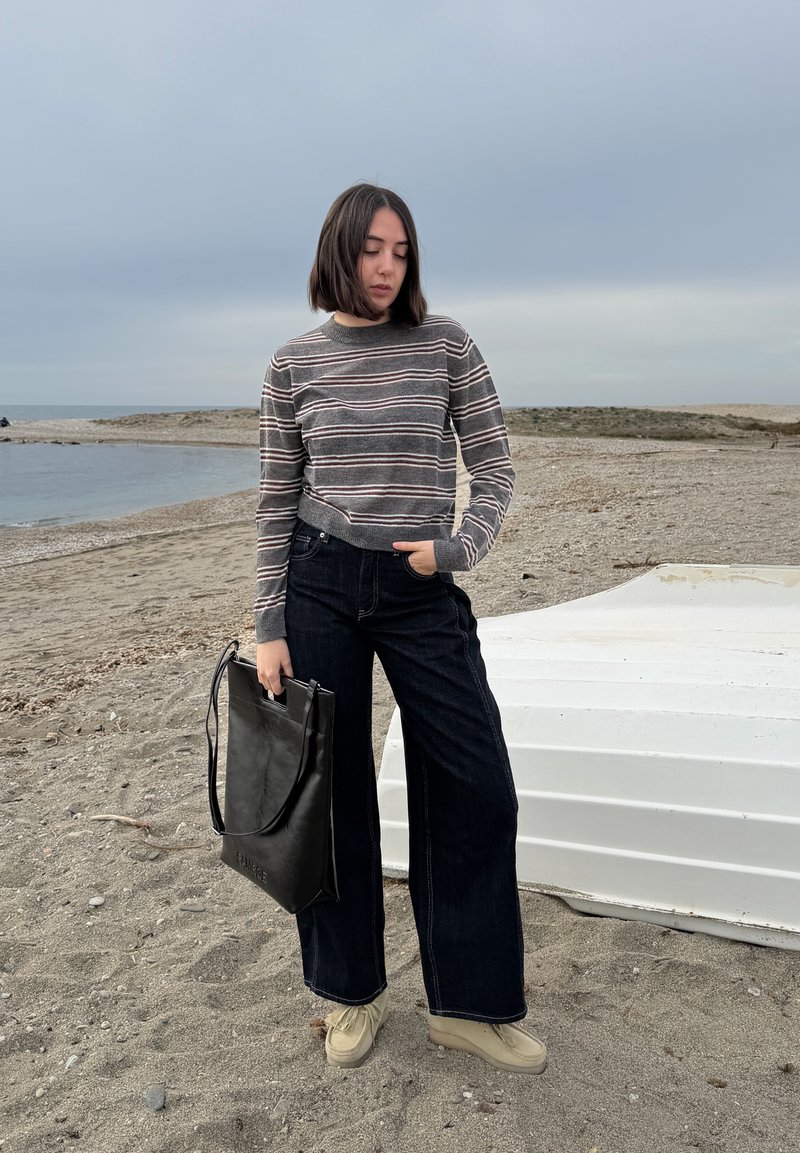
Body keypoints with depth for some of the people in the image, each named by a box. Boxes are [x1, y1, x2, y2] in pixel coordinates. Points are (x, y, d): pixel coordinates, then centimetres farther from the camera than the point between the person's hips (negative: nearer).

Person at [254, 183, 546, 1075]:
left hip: (423, 592, 0)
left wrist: (459, 548, -14)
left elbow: (494, 467, 3)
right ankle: (353, 992, 28)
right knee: (332, 792, 7)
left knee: (475, 791, -2)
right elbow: (277, 501, 4)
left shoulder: (445, 345, 2)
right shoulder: (294, 365, 4)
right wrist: (269, 627, -1)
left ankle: (468, 1005, 18)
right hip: (318, 585, 0)